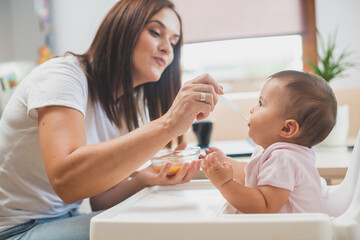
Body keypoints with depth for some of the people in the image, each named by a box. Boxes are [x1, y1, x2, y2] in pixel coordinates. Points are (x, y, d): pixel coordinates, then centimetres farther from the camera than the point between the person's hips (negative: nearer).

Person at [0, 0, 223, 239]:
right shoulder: (64, 74, -18)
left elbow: (98, 199, 4)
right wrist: (168, 125, -41)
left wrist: (142, 179, -17)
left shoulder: (128, 108, 6)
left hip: (66, 218, 7)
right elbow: (65, 179, -36)